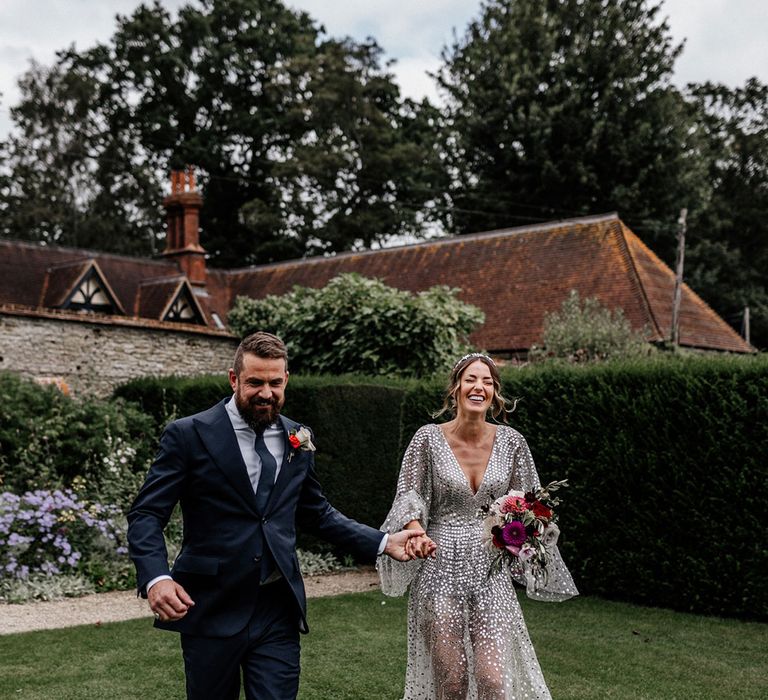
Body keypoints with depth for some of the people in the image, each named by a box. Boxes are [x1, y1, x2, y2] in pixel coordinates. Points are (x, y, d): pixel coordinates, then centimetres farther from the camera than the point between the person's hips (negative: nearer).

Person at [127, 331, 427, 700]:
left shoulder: (297, 440, 8)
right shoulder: (189, 435, -6)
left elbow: (317, 513, 18)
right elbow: (145, 515, -9)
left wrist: (384, 542, 8)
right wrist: (156, 578, -26)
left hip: (278, 614, 3)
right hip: (211, 613, -3)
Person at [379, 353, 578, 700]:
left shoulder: (511, 442, 1)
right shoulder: (428, 438, -5)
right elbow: (410, 496, -4)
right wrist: (416, 532, -22)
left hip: (491, 571, 2)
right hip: (440, 570, -1)